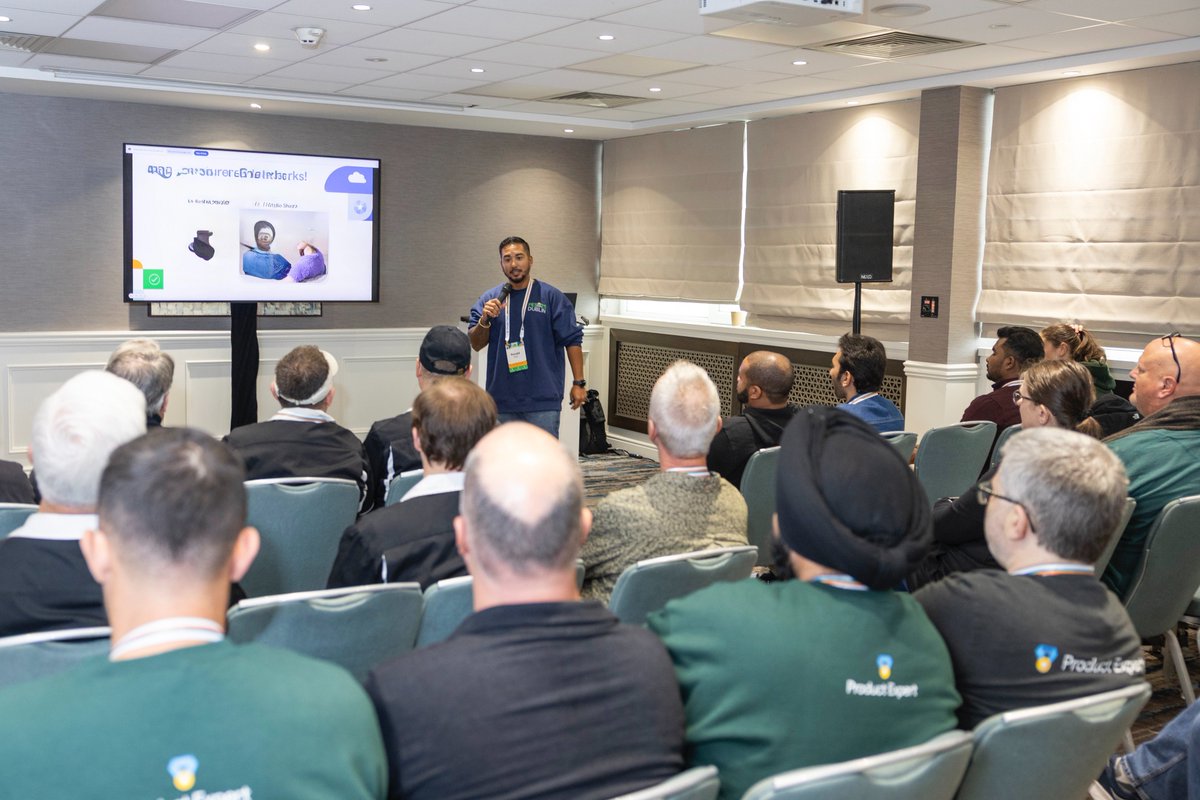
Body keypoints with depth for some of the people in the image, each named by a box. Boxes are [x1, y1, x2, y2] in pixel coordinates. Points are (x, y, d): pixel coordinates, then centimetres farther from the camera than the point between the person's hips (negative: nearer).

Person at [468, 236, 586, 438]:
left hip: (542, 398, -3)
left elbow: (572, 341, -1)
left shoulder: (552, 297, 0)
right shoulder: (489, 299, 8)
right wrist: (485, 320, -13)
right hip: (502, 398, 3)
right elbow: (475, 344, 6)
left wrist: (578, 383, -7)